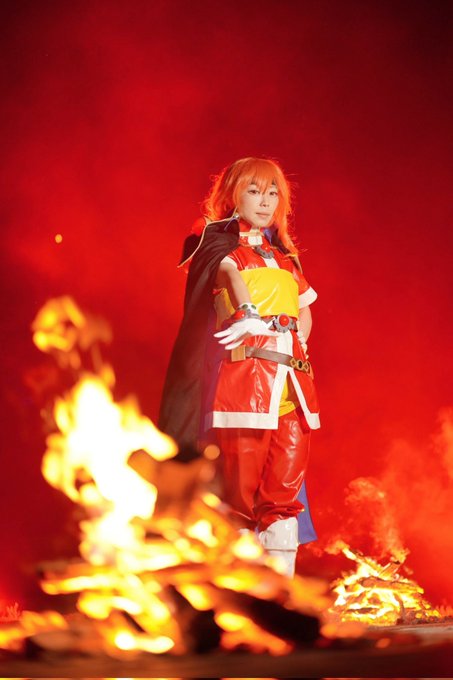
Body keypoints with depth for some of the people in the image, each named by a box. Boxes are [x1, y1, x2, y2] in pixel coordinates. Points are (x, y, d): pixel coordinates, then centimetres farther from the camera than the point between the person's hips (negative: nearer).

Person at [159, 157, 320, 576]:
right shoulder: (217, 242, 7)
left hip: (293, 380, 5)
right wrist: (249, 314, -33)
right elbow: (230, 273, -14)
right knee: (242, 489, -8)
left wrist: (297, 343, 9)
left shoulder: (285, 256, 23)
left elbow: (305, 313, 30)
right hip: (243, 375, -5)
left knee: (285, 492, 1)